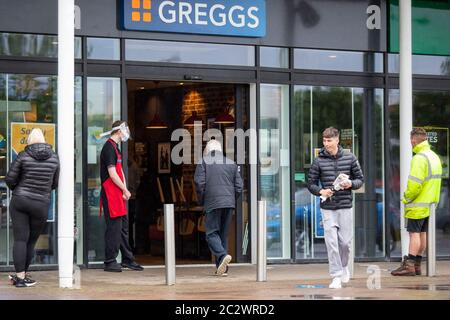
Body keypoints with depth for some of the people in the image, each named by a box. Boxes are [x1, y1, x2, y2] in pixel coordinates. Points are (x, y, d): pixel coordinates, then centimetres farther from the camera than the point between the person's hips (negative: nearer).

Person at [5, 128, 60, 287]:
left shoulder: (23, 156, -5)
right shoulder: (54, 157, 3)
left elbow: (10, 180, -4)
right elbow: (55, 183, 12)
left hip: (19, 201, -1)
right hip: (41, 204, 1)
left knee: (20, 239, 1)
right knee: (31, 241, 10)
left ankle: (20, 276, -1)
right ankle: (22, 275, 17)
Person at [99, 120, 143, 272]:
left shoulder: (115, 148, 19)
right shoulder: (109, 148, -13)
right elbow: (112, 174, -19)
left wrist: (124, 191, 6)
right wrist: (125, 191, -9)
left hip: (118, 195, 10)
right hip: (111, 195, -10)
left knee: (123, 227, 13)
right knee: (114, 228, -8)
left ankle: (127, 259, 20)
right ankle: (110, 262, -3)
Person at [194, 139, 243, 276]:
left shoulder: (203, 162, 2)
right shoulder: (232, 163, 15)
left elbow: (199, 183, -8)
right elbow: (239, 186, 10)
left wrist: (202, 200, 4)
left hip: (212, 203, -4)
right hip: (229, 204, 5)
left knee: (211, 233, -1)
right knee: (224, 234, 11)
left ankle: (222, 255, -27)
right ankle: (222, 268, 9)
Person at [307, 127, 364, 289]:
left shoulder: (349, 157, 2)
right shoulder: (319, 161, 0)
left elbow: (360, 179, 8)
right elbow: (311, 183, 5)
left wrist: (350, 183, -12)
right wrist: (321, 191, -13)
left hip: (345, 207, 1)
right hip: (327, 208, 0)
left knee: (345, 242, 5)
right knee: (331, 242, -5)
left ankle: (344, 266, 33)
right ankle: (336, 276, 3)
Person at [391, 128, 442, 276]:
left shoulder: (419, 158, -17)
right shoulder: (434, 157, 13)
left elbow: (414, 184, -23)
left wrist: (406, 198, -10)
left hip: (418, 205, -9)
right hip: (430, 203, 9)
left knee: (414, 233, -7)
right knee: (423, 233, 11)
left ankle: (409, 265, -8)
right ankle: (417, 264, 15)